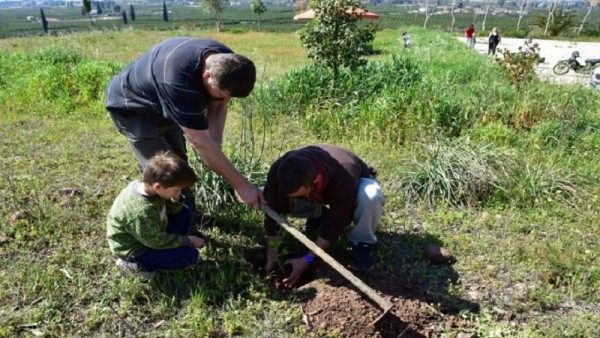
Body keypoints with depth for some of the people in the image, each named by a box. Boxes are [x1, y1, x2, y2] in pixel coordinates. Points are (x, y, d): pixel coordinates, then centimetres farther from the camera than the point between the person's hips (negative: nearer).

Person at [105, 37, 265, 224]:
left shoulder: (226, 63, -22)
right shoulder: (178, 78, -45)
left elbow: (218, 105, -6)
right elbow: (200, 142, -42)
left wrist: (215, 148, -22)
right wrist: (241, 185, -37)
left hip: (162, 105, 7)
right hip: (131, 107, -7)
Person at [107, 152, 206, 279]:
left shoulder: (146, 184, -17)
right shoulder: (142, 212, -39)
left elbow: (172, 209, 0)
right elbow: (159, 241, -23)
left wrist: (174, 201, -22)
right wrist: (188, 240, -14)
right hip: (134, 250, -8)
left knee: (184, 212, 4)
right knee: (190, 255, -14)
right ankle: (138, 265, -1)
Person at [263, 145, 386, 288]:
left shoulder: (343, 178, -45)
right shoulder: (278, 172, -34)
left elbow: (335, 223, -33)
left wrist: (307, 259, -31)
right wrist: (271, 258, -20)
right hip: (319, 194, 4)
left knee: (370, 197, -42)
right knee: (264, 197, -17)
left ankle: (362, 243, -13)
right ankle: (317, 215, 3)